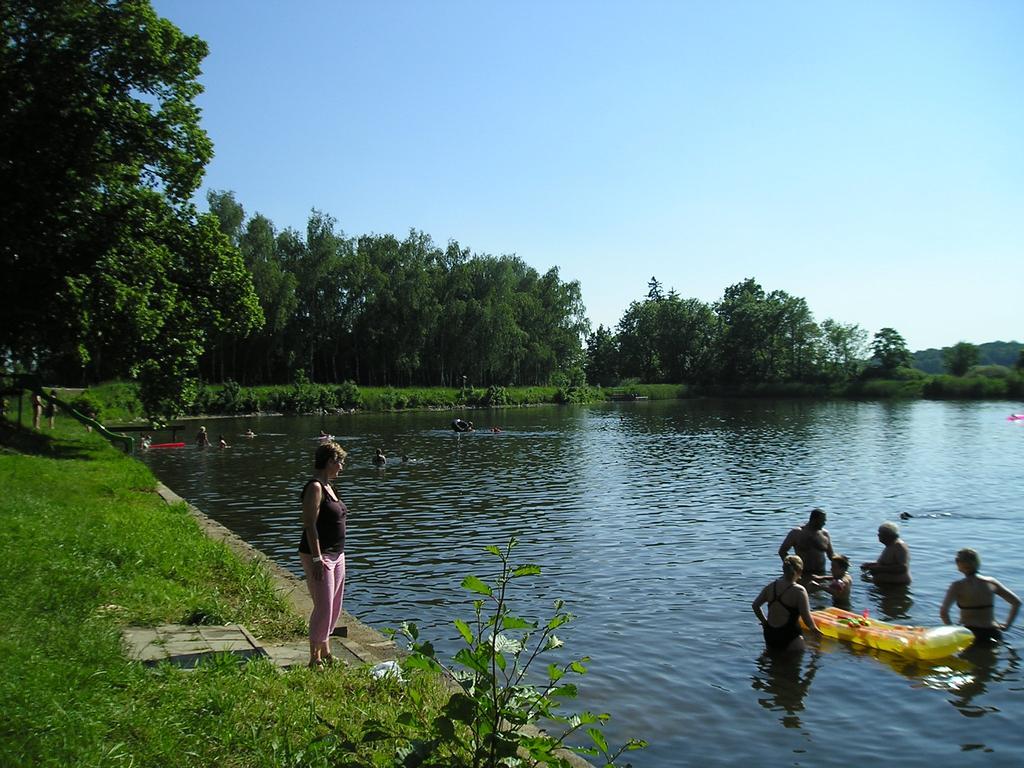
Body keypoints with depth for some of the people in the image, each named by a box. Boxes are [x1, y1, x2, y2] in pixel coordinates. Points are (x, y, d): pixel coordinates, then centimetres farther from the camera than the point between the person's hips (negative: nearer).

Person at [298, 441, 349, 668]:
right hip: (318, 555, -10)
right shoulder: (315, 487, -15)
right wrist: (317, 559, -23)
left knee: (335, 607, 14)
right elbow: (309, 525, -20)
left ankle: (326, 652, 27)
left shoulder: (327, 486, 14)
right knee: (323, 607, -5)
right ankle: (315, 658, 6)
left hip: (336, 555, 10)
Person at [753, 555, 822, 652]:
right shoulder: (799, 591, -13)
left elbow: (755, 605, 10)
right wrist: (814, 628, 6)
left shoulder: (771, 587, 3)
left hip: (770, 634, 6)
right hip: (789, 636, -6)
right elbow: (806, 618, -13)